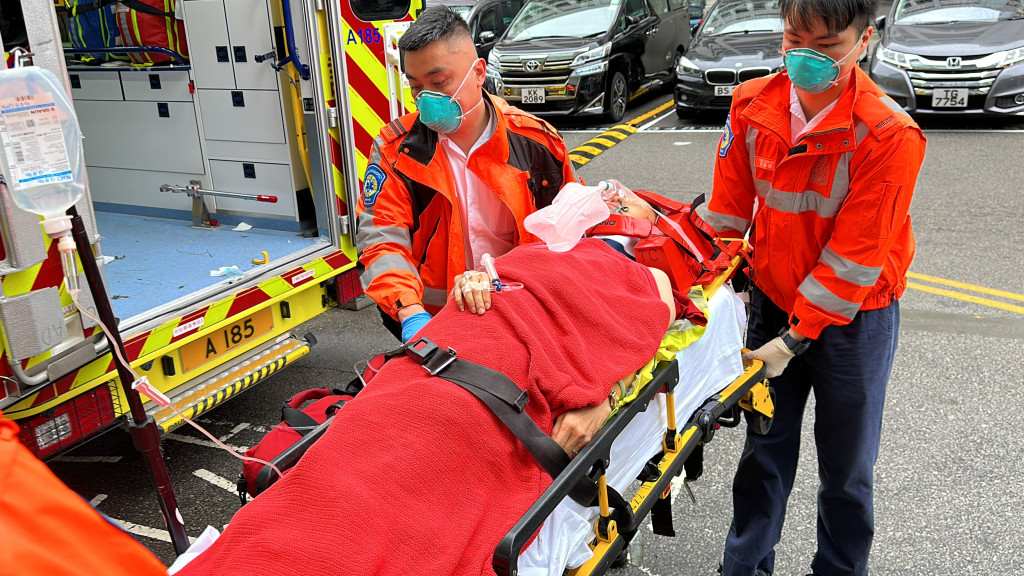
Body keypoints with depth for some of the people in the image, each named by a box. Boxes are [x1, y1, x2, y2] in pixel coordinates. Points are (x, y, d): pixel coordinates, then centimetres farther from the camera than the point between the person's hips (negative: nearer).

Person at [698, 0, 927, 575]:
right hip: (772, 301, 4)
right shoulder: (752, 105, -7)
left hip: (853, 318, -3)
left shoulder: (890, 134, -22)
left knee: (846, 467, 10)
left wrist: (796, 338, -18)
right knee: (765, 447, 16)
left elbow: (854, 257, -20)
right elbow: (726, 211, 1)